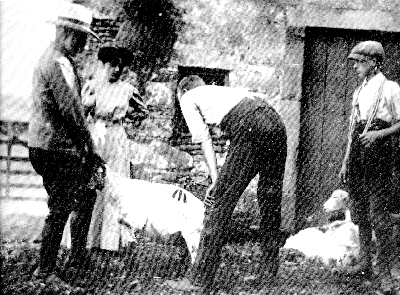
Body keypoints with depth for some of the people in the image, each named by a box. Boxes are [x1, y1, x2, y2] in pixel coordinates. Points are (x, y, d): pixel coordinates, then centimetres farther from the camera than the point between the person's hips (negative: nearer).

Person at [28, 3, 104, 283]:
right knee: (60, 210, -4)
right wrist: (89, 147, -11)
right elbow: (71, 111, -21)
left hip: (46, 146, 11)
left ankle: (78, 257, 27)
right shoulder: (60, 63, -17)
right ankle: (45, 270, 4)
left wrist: (87, 149, 17)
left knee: (86, 195, 19)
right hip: (56, 149, -11)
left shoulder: (50, 58, 17)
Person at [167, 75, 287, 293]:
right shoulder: (222, 91, 41)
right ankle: (269, 270, 27)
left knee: (219, 201, -5)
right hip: (275, 122, 7)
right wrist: (224, 182, 30)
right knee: (270, 199, 19)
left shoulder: (188, 97, 22)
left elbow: (203, 138, 8)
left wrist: (215, 180, 5)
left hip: (249, 128, -7)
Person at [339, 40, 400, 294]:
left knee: (379, 214, -8)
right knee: (359, 212, 10)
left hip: (378, 153, -7)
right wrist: (346, 162, 17)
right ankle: (365, 263, 20)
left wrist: (379, 134, -19)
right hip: (358, 155, 7)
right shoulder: (359, 92, 17)